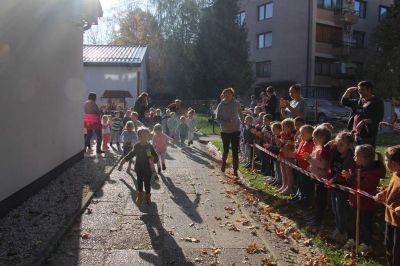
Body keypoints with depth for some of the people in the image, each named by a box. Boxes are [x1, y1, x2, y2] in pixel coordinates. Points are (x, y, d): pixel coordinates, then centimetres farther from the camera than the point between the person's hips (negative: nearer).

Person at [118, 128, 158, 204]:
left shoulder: (150, 147, -11)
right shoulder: (137, 146, -4)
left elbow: (156, 158, -10)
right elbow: (130, 155, 5)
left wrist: (152, 159, -33)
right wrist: (121, 163, 2)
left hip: (147, 169, -2)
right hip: (139, 168, 3)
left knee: (147, 183, 8)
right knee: (139, 182, 16)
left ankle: (148, 197, 28)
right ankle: (140, 196, 36)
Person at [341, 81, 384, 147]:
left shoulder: (377, 102, -4)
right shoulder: (358, 101, 16)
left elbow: (378, 118, -14)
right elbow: (344, 101, 25)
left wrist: (364, 122, -23)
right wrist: (349, 91, 11)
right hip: (355, 134, 7)